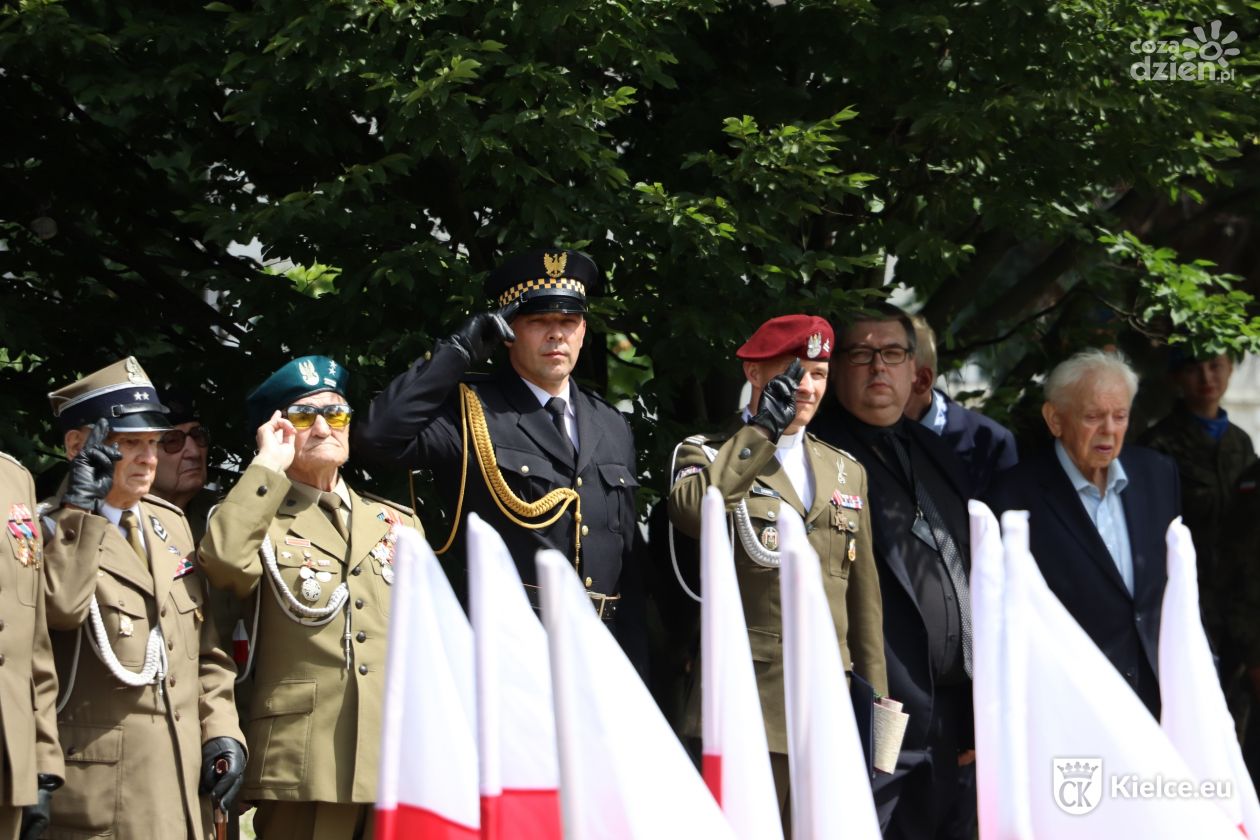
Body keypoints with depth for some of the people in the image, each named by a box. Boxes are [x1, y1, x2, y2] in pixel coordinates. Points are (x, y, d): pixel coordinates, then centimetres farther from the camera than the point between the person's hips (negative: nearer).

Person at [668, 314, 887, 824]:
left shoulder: (847, 471, 19)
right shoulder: (709, 455, 5)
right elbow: (691, 512, -21)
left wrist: (875, 701, 15)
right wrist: (763, 428, -14)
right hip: (746, 699, -4)